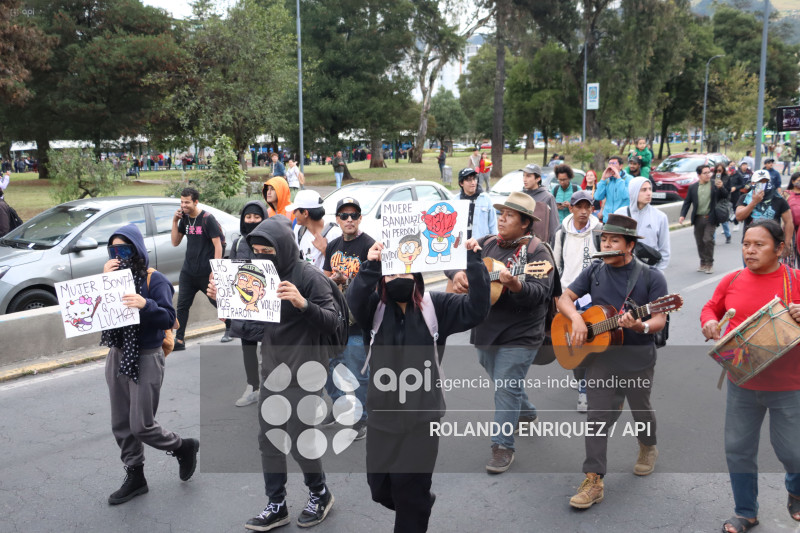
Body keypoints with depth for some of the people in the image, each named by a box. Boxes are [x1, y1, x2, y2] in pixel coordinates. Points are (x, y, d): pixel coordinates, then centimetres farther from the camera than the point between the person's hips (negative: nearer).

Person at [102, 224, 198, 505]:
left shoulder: (155, 279, -11)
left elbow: (168, 318, -19)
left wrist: (145, 305, -35)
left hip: (146, 358, -6)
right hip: (117, 356, 6)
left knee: (141, 426, -3)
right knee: (121, 425, 12)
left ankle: (184, 447, 23)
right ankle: (135, 478, 27)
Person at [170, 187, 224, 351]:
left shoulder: (207, 219, -11)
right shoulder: (184, 218, 8)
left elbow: (218, 245, -12)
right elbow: (175, 242, 10)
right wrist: (175, 222, -2)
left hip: (206, 273, -5)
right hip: (188, 272, 6)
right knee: (182, 306, 1)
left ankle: (230, 328, 30)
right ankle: (179, 341, 4)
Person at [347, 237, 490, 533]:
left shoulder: (435, 305, 0)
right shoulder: (374, 306, 1)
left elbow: (476, 308, -12)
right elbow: (352, 304, -21)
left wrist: (474, 262, -22)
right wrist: (370, 266, -34)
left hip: (421, 417, -2)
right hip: (382, 415, 2)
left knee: (412, 495, 5)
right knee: (380, 489, 16)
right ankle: (422, 504, 47)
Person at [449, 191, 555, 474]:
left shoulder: (536, 251, -12)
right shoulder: (487, 244, 7)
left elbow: (541, 292, -22)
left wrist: (514, 285, -40)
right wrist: (459, 274, -11)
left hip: (519, 335, -7)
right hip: (485, 330, 7)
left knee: (506, 387, -7)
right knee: (500, 382, 22)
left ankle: (503, 446, 5)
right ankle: (526, 413, 48)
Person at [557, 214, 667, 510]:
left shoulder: (651, 277, -6)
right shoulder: (594, 272, 4)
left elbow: (659, 320, -10)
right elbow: (564, 298, 4)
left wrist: (642, 327, -32)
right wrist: (576, 318, -17)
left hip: (638, 356, -2)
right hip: (598, 354, 2)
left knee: (641, 410, 17)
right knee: (598, 415, -4)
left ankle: (648, 447, 49)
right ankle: (594, 480, -1)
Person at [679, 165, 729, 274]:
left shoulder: (715, 184, 2)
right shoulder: (693, 187, 7)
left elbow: (725, 196, 2)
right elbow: (687, 202, 8)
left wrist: (721, 187, -17)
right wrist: (683, 215, -4)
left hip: (710, 218, -3)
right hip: (698, 218, 3)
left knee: (708, 240, -11)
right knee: (700, 242, 9)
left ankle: (709, 263, 1)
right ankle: (703, 263, 23)